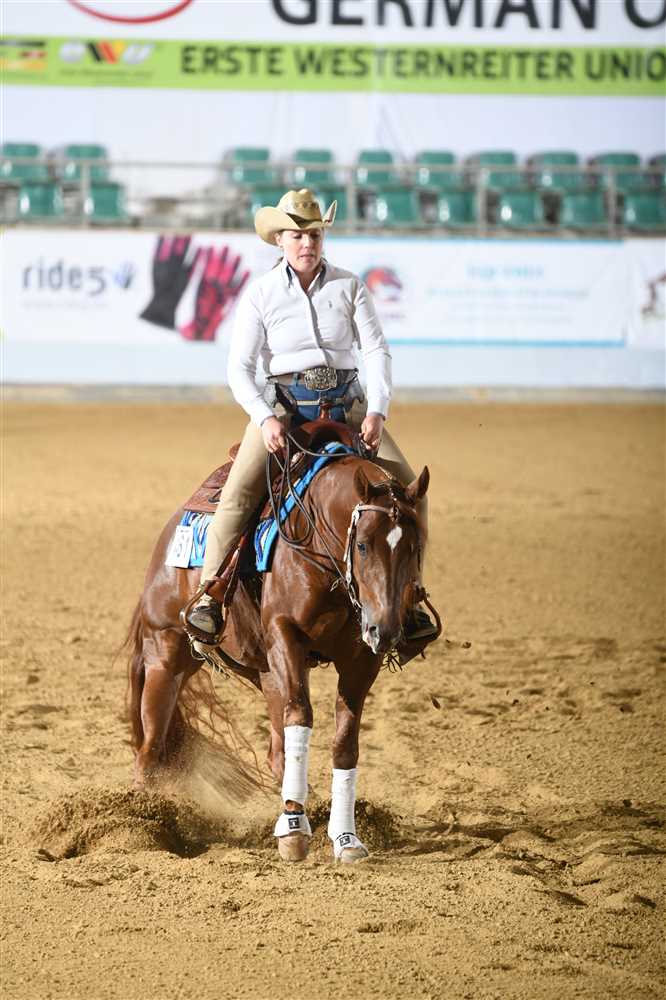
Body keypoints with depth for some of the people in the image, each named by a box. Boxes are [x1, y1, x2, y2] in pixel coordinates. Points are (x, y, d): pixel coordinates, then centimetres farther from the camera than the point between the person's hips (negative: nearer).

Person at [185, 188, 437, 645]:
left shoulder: (349, 286, 2)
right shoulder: (261, 294, -1)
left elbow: (377, 350, -3)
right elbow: (240, 368, -4)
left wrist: (377, 412, -17)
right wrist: (266, 419, -20)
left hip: (347, 404, 2)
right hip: (283, 405, -2)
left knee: (406, 485, -12)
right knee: (239, 491, -24)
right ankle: (208, 596, -17)